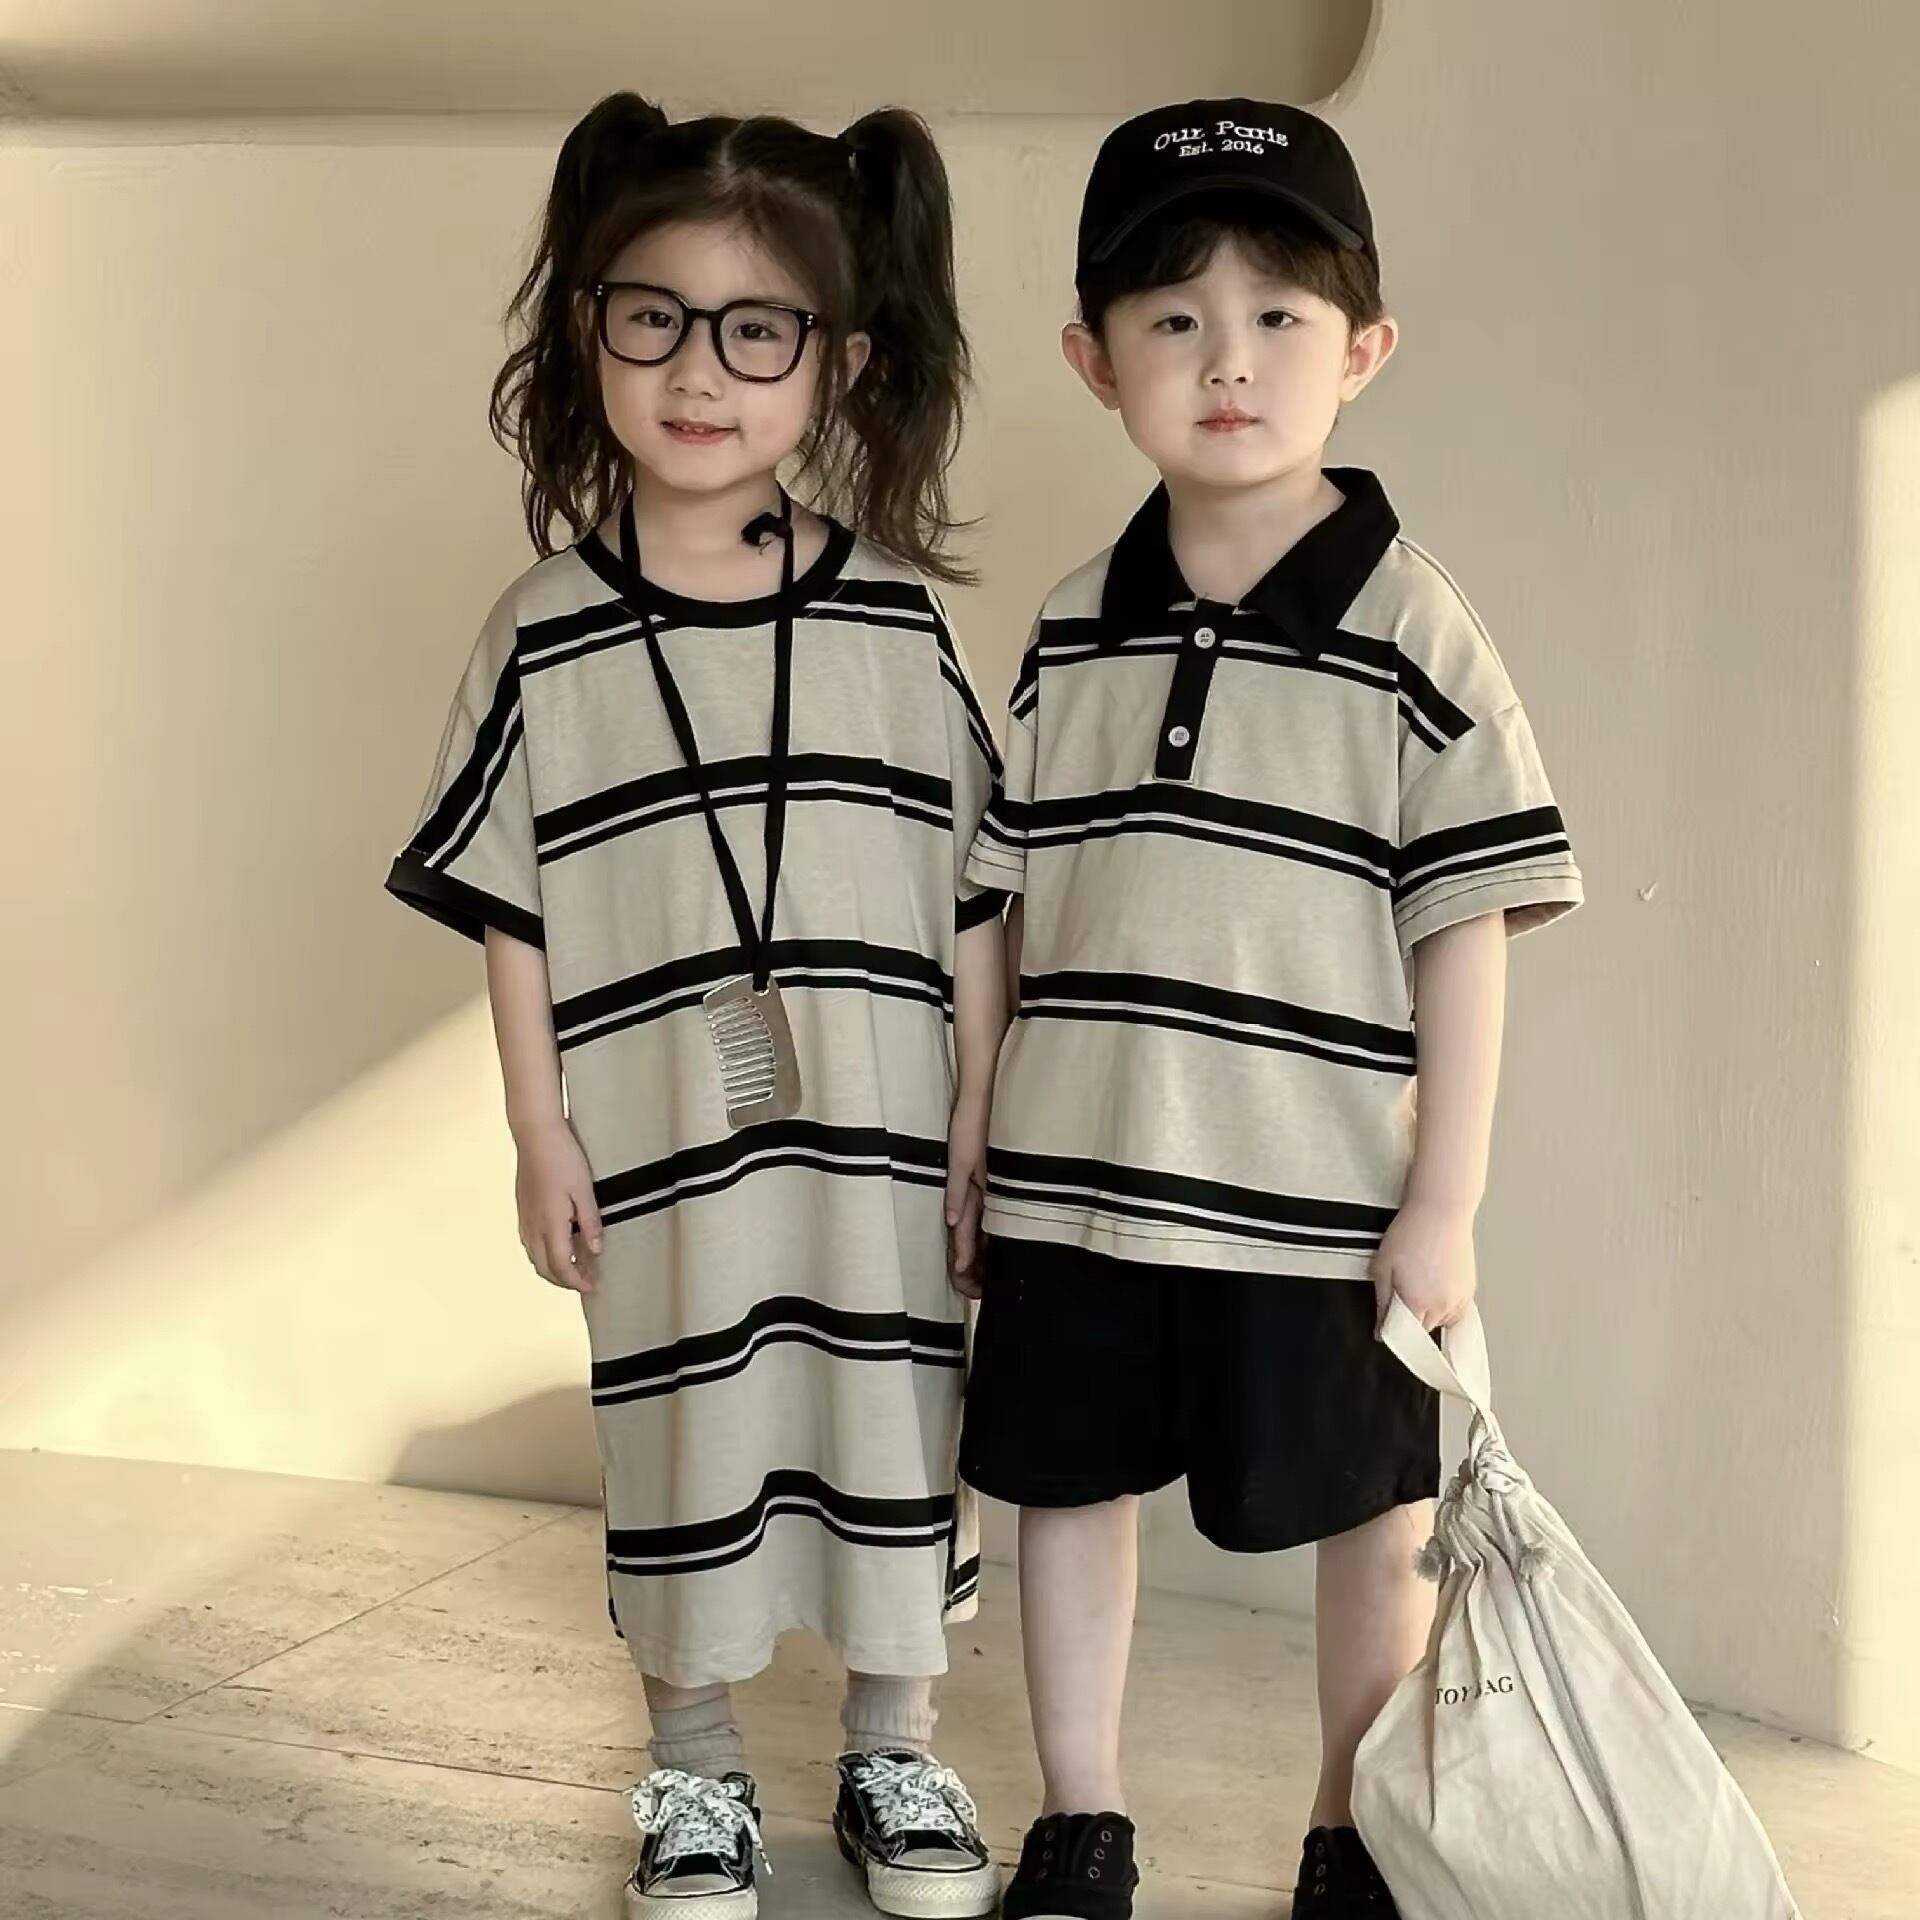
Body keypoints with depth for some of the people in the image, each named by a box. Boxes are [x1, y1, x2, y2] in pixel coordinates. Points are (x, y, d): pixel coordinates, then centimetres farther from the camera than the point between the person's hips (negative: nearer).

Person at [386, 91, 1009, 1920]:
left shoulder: (898, 619, -2)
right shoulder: (544, 635, -4)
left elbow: (974, 897, 1)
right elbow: (512, 913, 0)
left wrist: (978, 1127, 0)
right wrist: (542, 1140, -2)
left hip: (876, 1140, 1)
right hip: (660, 1143, -1)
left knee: (892, 1429, 12)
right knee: (681, 1444, 11)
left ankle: (894, 1754, 33)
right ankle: (693, 1770, 31)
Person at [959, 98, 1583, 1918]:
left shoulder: (1413, 632, -9)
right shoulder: (1071, 629, 3)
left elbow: (1465, 936, -9)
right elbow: (1019, 906, 9)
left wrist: (1446, 1205, -10)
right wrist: (978, 1145, 10)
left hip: (1323, 1203, -3)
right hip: (1075, 1185, 4)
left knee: (1371, 1520, 11)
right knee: (1069, 1487, 14)